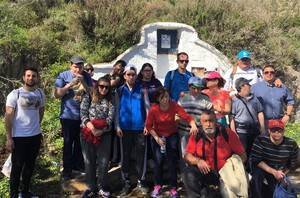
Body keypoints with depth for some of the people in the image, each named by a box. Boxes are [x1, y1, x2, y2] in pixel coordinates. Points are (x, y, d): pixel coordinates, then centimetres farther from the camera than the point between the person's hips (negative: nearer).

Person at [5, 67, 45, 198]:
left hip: (36, 136, 5)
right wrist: (9, 138, -14)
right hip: (19, 137, -5)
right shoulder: (15, 94, -10)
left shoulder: (40, 93, 4)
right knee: (17, 167, 5)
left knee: (30, 165, 16)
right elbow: (8, 116, -11)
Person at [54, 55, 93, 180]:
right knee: (68, 143, 3)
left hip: (83, 115, 3)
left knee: (80, 141, 15)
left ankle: (78, 164, 32)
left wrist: (83, 82, -17)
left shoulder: (87, 76, 1)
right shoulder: (63, 76, -6)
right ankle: (67, 169, 15)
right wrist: (70, 84, -21)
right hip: (68, 115, -3)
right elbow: (56, 94, -11)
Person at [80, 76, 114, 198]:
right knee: (89, 161, 9)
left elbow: (110, 118, -3)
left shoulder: (110, 101, 7)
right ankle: (91, 187, 23)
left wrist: (101, 130, -18)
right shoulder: (88, 97, 6)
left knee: (104, 161, 4)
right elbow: (83, 113, -3)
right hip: (88, 133, 0)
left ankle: (102, 187, 21)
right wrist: (89, 125, -19)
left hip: (104, 134, 0)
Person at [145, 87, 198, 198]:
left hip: (172, 135, 0)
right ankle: (157, 185, 25)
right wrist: (156, 138, -19)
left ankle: (173, 188, 12)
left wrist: (193, 125, -49)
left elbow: (186, 116, -31)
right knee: (158, 161, 4)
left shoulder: (174, 106, -21)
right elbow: (149, 126, -12)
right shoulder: (153, 109, -21)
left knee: (172, 161, -1)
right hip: (158, 136, 0)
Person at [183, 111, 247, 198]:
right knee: (189, 173, -25)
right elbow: (187, 155, -4)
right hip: (205, 172, 1)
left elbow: (242, 155, -6)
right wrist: (198, 160, -24)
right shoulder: (196, 136, -5)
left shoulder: (228, 133, -10)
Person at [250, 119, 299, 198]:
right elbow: (256, 160, -23)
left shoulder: (291, 144, -15)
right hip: (262, 168, -3)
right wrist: (274, 172, -28)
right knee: (257, 174, -34)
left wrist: (282, 174, -11)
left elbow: (292, 164, 0)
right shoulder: (261, 140, -23)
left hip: (280, 172, 3)